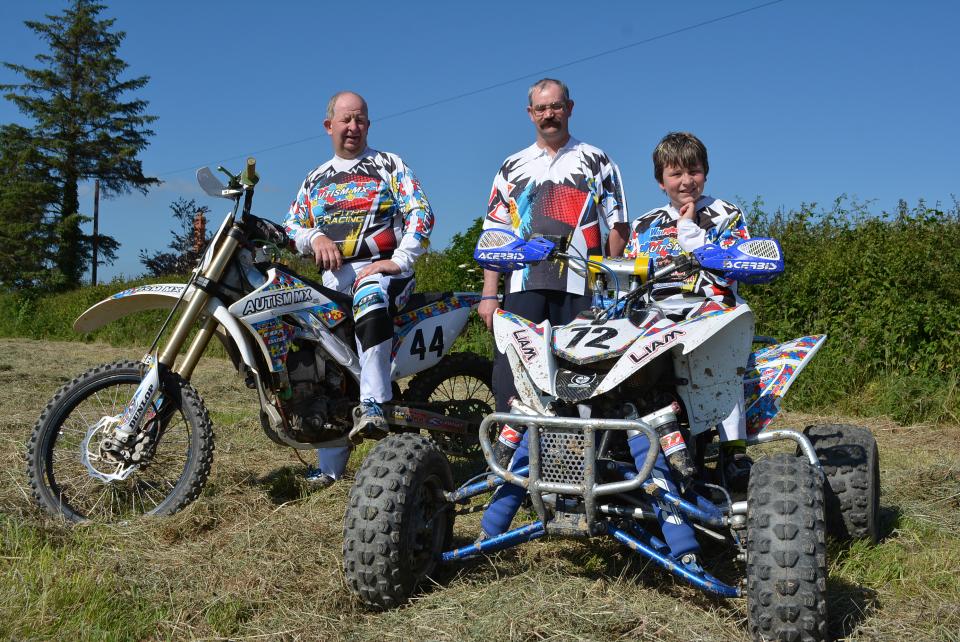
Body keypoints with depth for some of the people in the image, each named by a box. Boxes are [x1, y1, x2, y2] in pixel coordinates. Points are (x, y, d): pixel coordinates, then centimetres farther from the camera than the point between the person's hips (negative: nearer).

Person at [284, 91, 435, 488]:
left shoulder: (389, 166, 11)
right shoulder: (314, 181, 24)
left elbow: (420, 213, -1)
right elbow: (292, 227, 20)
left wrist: (399, 260, -14)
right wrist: (316, 237, -4)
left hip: (381, 268, -5)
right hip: (333, 278, 5)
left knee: (370, 298, -42)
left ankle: (374, 406, -48)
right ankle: (330, 466, 12)